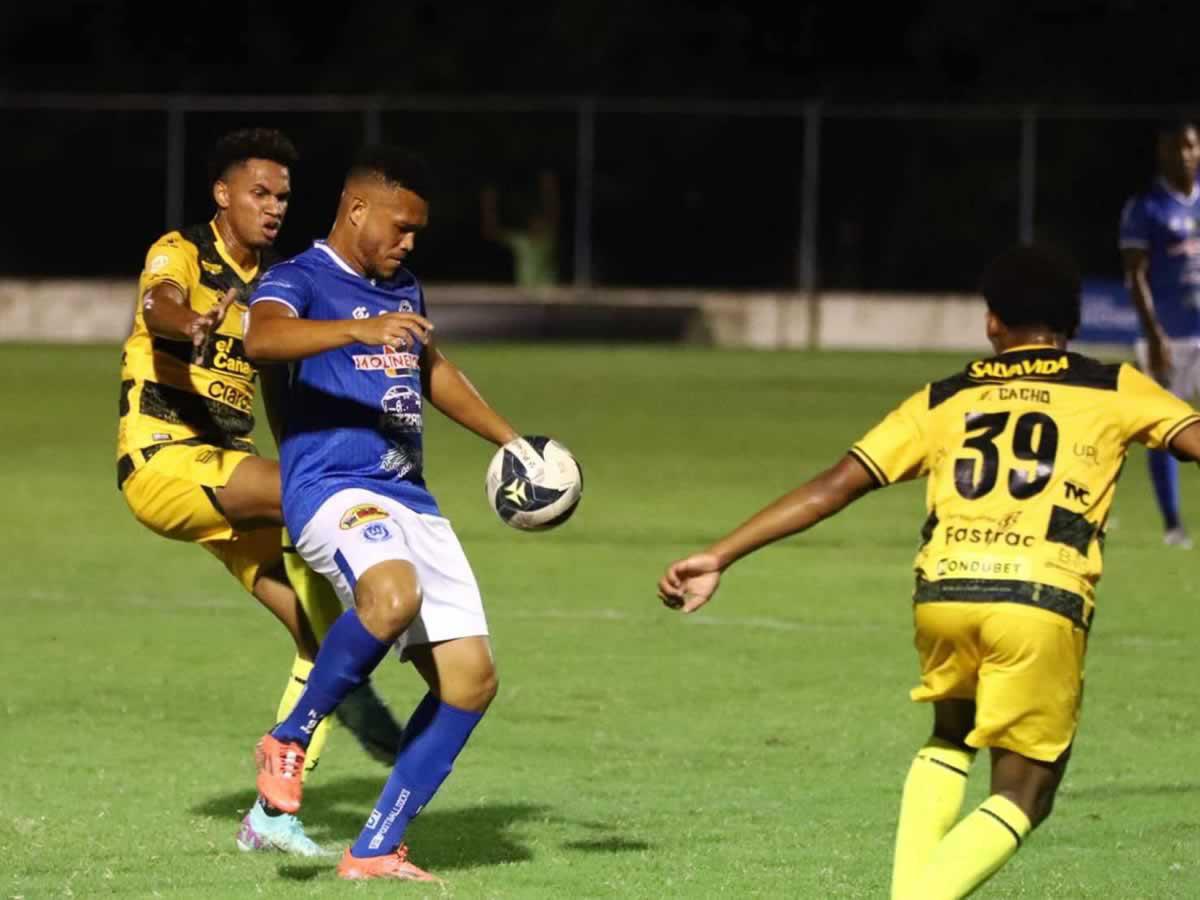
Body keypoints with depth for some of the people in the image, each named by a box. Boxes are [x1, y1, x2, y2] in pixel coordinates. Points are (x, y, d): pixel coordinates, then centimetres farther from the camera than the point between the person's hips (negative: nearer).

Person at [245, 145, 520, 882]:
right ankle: (289, 740, -16)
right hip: (332, 487, -8)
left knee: (471, 678, 0)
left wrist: (512, 442, 43)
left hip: (412, 501, 8)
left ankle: (377, 849, 7)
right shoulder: (299, 281, -4)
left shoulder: (404, 291, 21)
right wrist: (359, 330, -43)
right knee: (393, 594, -39)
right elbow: (261, 338, -28)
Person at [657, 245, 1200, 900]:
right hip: (1043, 602, -3)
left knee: (950, 738, 31)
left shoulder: (944, 400, 22)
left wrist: (718, 558, 15)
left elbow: (832, 486, 16)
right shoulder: (1113, 390, 17)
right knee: (1021, 797, 7)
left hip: (943, 593, 3)